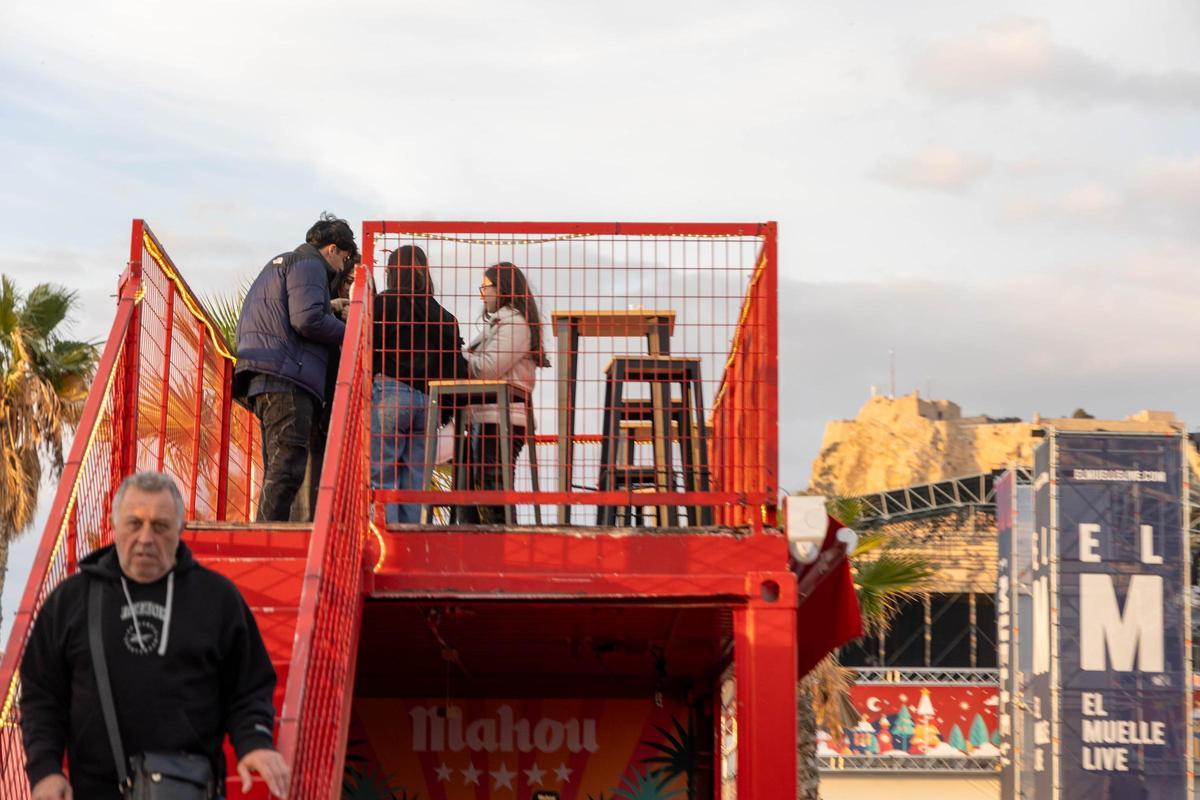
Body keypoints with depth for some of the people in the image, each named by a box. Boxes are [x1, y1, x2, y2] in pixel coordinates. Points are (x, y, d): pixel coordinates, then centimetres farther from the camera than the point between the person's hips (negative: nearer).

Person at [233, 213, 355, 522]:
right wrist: (349, 333, -3)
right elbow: (307, 319, -15)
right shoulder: (309, 266, -1)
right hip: (287, 380, -10)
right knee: (287, 469, -15)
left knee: (278, 470, 11)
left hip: (263, 381, 10)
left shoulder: (277, 265, 31)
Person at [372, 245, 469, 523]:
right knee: (415, 479, 8)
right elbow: (456, 367, 11)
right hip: (427, 401, 5)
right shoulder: (442, 315, 12)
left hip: (389, 394, -5)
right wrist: (444, 412, 17)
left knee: (381, 476, -5)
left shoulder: (383, 304, -2)